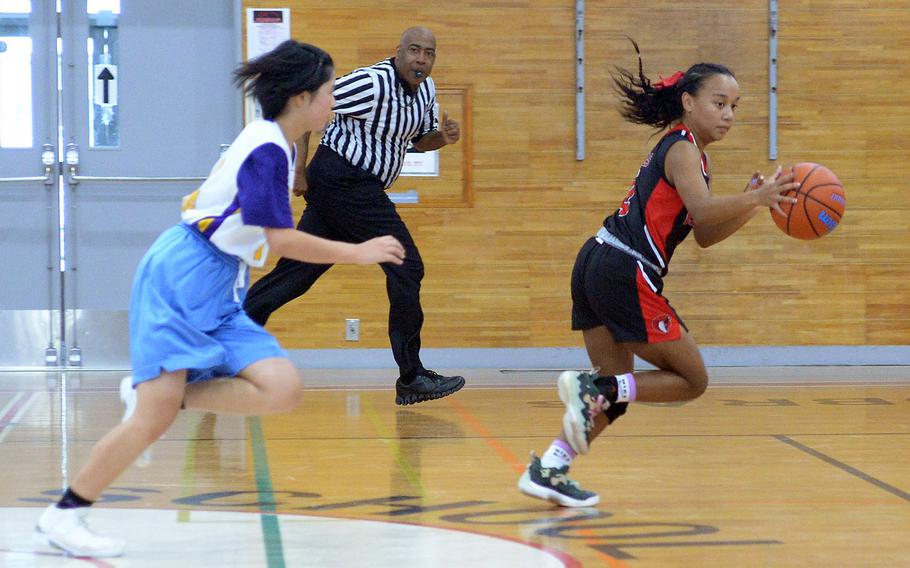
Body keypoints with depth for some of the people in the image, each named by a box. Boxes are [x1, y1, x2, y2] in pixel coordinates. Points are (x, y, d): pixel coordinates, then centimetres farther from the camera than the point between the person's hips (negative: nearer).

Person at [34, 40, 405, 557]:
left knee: (284, 389, -11)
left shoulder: (278, 146, 16)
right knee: (154, 415, -14)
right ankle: (64, 515, -2)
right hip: (182, 280, -9)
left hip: (220, 296, 9)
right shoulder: (267, 150, -13)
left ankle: (162, 392, -1)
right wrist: (358, 253, -10)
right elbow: (282, 239, -16)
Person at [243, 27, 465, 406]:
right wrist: (298, 170, -14)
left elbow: (418, 139, 23)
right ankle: (412, 378, -2)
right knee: (405, 267, -8)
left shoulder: (426, 89, 10)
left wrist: (441, 137, 0)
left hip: (349, 188, 10)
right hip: (345, 179, -10)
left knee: (296, 272, 8)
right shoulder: (372, 83, -17)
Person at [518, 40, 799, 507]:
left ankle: (548, 470, 8)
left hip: (597, 264, 9)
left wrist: (752, 203, 10)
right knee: (692, 379, 1)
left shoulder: (678, 148, 22)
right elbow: (703, 210, -24)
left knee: (616, 390, 14)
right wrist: (755, 198, -34)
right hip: (626, 274, -9)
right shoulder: (682, 149, -6)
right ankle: (593, 388, -12)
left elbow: (704, 236, 21)